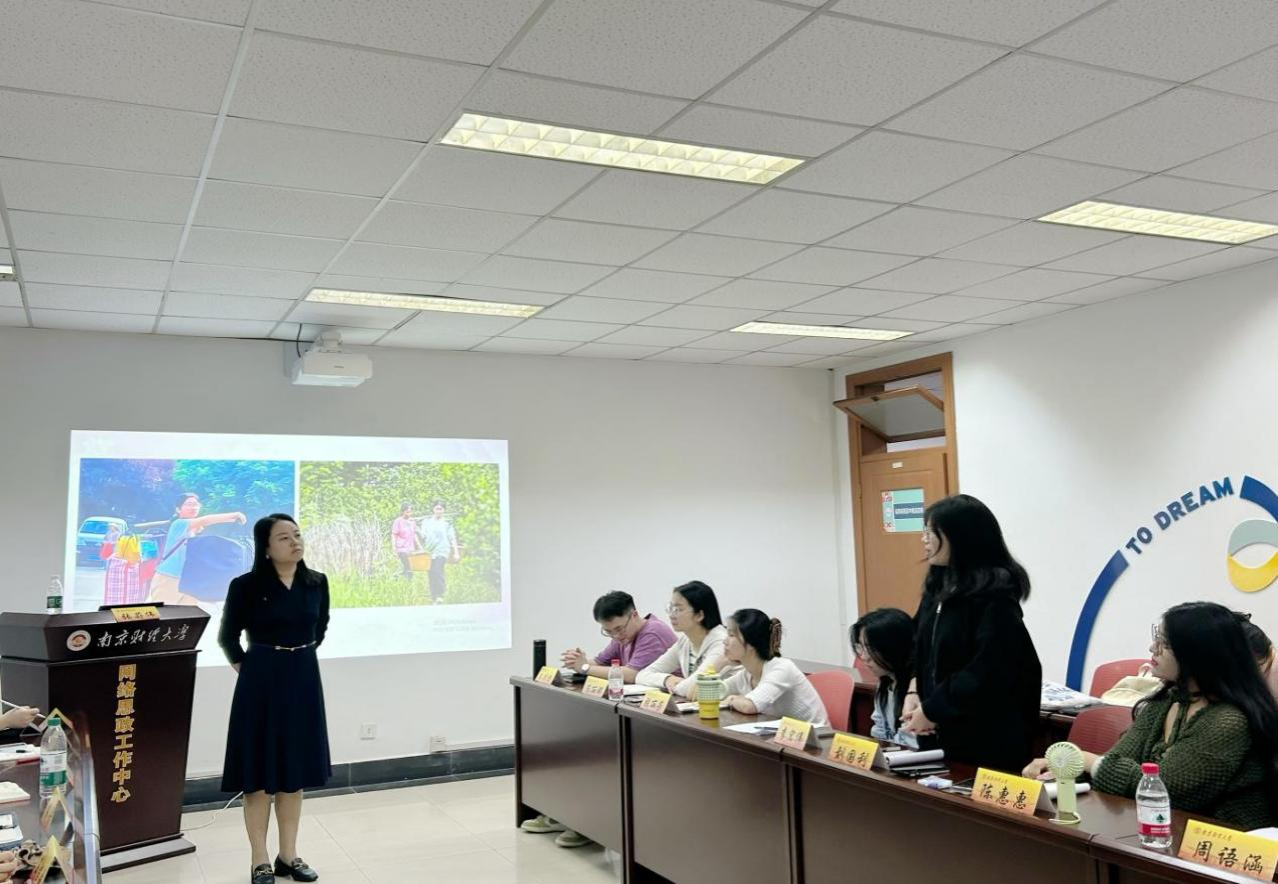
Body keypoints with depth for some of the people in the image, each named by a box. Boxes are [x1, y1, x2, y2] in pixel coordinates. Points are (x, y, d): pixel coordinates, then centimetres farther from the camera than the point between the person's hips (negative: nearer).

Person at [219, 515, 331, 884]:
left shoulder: (317, 583, 0)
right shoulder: (247, 585, -12)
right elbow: (228, 636, 0)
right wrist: (248, 667, 7)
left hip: (304, 680, 4)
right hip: (261, 683, -4)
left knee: (295, 772, 11)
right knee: (260, 774, 3)